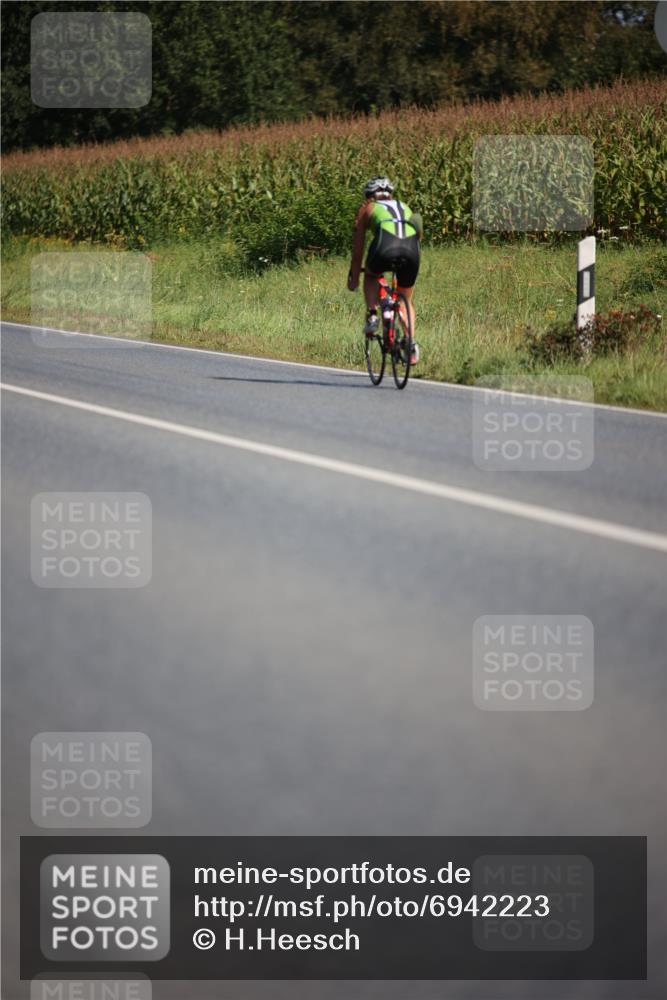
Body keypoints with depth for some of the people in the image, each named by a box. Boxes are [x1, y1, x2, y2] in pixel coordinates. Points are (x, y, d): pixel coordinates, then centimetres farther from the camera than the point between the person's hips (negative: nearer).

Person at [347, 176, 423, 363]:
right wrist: (404, 266, 56)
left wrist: (353, 277, 41)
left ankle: (372, 315, 10)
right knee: (406, 300, 24)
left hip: (385, 247, -3)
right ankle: (412, 344, 10)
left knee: (371, 276, 31)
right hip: (411, 249, 3)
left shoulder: (367, 209, 29)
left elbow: (358, 248, 30)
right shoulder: (405, 208, 37)